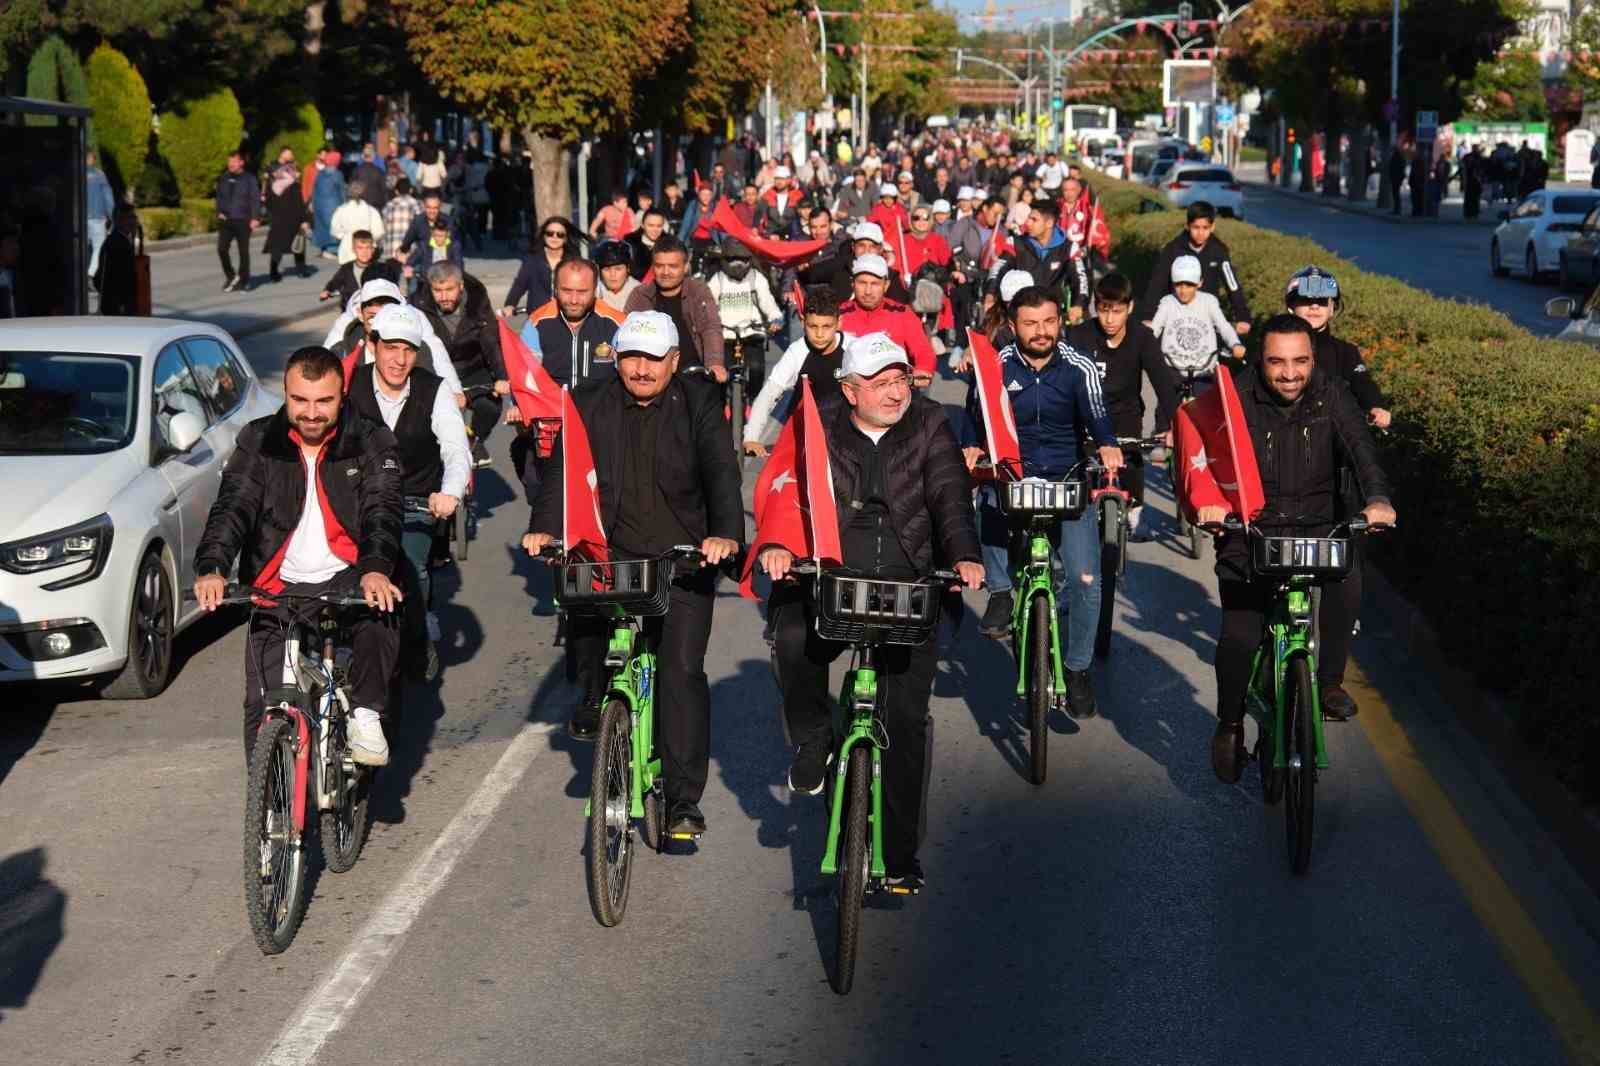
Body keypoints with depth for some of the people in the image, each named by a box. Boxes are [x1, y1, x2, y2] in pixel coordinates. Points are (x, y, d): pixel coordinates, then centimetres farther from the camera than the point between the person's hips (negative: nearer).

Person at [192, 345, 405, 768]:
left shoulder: (371, 442, 2)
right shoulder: (258, 442, 5)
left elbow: (382, 510, -12)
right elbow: (232, 507, -7)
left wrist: (376, 568, -34)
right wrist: (212, 568, -27)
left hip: (346, 579, -1)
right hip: (279, 589, 1)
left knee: (380, 607, -36)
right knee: (264, 707, -8)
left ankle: (366, 714, -23)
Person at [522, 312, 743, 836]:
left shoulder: (699, 404, 0)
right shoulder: (591, 408, 5)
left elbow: (721, 472, -12)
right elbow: (563, 471, -3)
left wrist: (726, 533, -29)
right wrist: (543, 527, -20)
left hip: (684, 561, -3)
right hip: (611, 555, 3)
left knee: (681, 669, -11)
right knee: (581, 607, -20)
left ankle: (683, 799, -5)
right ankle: (593, 696, 15)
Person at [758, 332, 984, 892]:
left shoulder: (927, 425, 6)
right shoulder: (821, 426, 5)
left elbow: (950, 494, -5)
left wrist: (964, 555, -24)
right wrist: (775, 544, -27)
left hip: (908, 588, 1)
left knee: (907, 719, -2)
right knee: (794, 642, -33)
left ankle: (900, 856, 8)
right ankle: (813, 741, -2)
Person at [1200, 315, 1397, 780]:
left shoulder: (1331, 397, -2)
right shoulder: (1238, 398, -6)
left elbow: (1360, 447, -15)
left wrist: (1376, 498, -35)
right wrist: (1207, 501, -40)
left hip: (1317, 531, 2)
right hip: (1249, 533, -1)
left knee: (1344, 593, -24)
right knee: (1239, 635, -14)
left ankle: (1328, 683, 1)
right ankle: (1230, 725, 10)